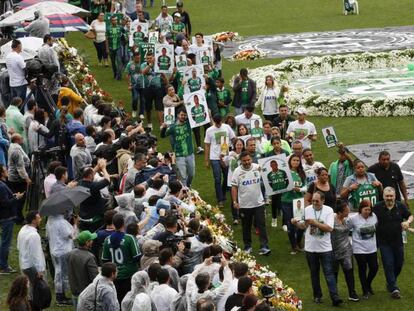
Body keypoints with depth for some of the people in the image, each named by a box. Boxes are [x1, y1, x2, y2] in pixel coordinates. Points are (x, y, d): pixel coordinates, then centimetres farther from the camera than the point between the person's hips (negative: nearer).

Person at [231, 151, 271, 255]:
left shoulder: (258, 168, -3)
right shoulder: (238, 171, -4)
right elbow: (234, 187, -3)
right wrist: (235, 202, -10)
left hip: (258, 203, 0)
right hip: (244, 204, 0)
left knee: (261, 225, -5)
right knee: (246, 227, 12)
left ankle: (264, 247, -7)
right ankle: (247, 246, 25)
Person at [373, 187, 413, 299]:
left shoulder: (401, 206, 1)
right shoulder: (377, 207, -6)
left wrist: (408, 222, -11)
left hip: (397, 241, 3)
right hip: (384, 242, -3)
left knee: (399, 264, 12)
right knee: (388, 264, -8)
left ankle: (390, 283, 34)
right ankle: (394, 289, -6)